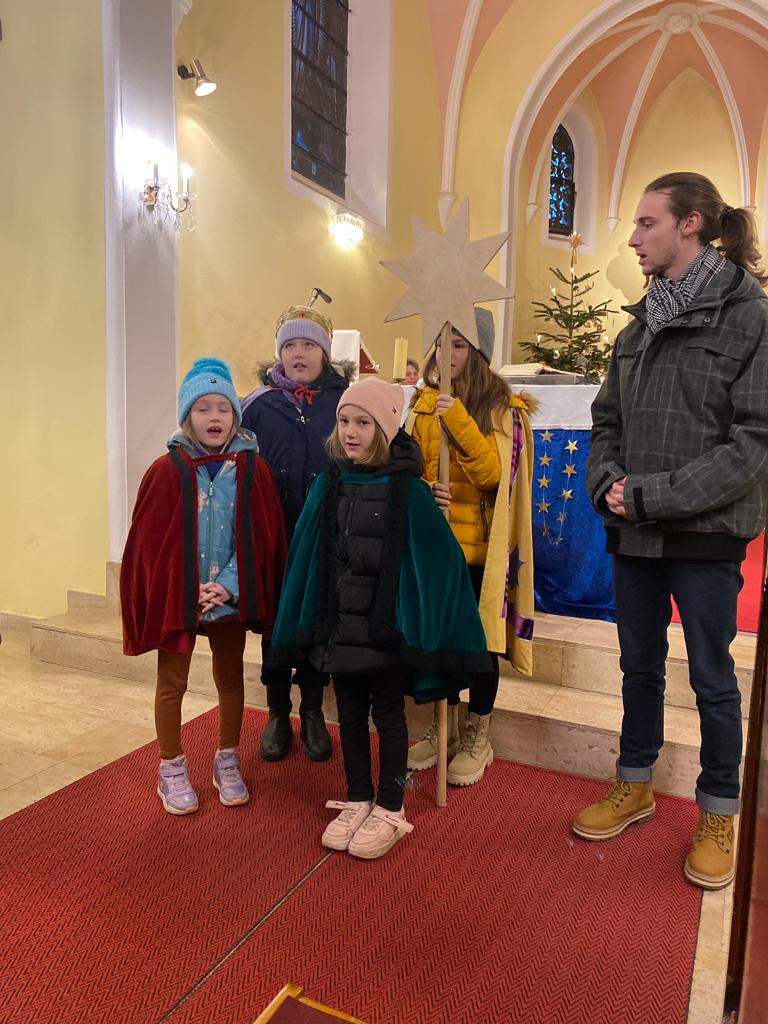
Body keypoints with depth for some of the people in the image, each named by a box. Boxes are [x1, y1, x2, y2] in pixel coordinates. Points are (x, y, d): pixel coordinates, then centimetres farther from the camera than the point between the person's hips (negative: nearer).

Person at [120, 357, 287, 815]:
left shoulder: (253, 469, -4)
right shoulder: (167, 470, -8)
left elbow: (263, 536, -4)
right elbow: (150, 540, -7)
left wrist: (228, 585, -13)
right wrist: (186, 590, -12)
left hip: (232, 598, 2)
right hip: (176, 596, -1)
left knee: (231, 679, 15)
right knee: (172, 684, 10)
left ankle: (227, 764, 33)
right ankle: (173, 770, 29)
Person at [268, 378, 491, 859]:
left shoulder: (407, 490, -12)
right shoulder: (329, 485, 1)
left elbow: (438, 558, -10)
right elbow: (308, 556, 5)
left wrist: (411, 622, -10)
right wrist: (310, 619, 4)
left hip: (386, 624, -4)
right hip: (339, 623, 4)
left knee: (388, 715, 11)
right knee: (350, 714, 16)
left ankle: (390, 810, 28)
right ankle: (357, 800, 34)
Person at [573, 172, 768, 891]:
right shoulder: (641, 323, 11)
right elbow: (606, 418, 12)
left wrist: (653, 496, -18)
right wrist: (607, 482, -7)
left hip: (704, 535, -5)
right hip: (632, 534, 6)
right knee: (639, 664, 17)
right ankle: (635, 786, 36)